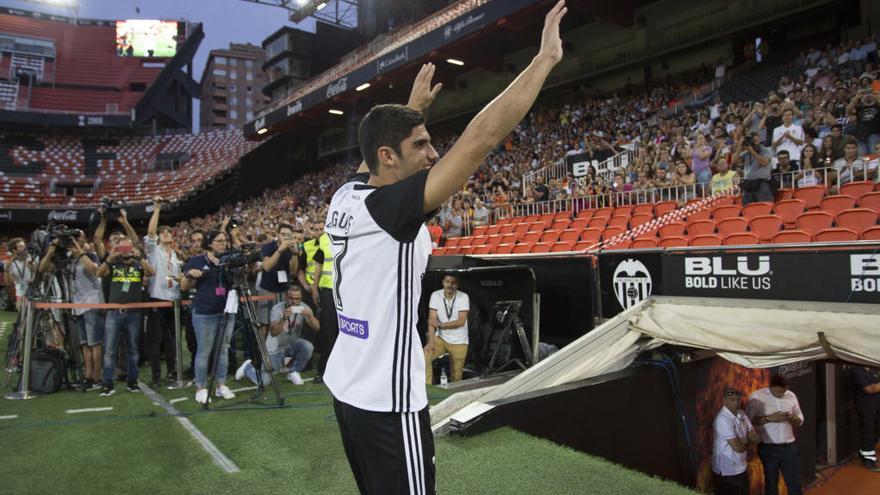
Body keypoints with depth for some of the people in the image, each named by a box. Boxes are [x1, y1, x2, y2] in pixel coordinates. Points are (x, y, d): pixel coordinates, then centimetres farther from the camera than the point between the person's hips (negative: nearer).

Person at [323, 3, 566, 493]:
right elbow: (481, 138, -26)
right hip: (387, 402, -9)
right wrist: (545, 58, -19)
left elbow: (378, 147, 25)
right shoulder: (387, 208, -22)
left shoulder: (347, 196, 1)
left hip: (348, 390, 9)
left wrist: (413, 107, 35)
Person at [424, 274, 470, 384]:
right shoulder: (436, 295, -6)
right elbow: (432, 320, -11)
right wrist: (431, 342, -20)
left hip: (459, 342, -1)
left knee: (456, 376, 3)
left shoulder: (463, 297, -11)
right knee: (424, 356, -23)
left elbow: (461, 322, -15)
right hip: (440, 338, 1)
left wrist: (440, 324, -16)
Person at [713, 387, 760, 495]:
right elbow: (737, 447, -23)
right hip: (727, 471, -8)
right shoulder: (722, 419, -23)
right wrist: (748, 442, -3)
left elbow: (756, 438, 4)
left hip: (741, 467, 8)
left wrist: (745, 440, -17)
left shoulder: (742, 414, 4)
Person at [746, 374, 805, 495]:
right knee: (771, 483, 13)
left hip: (789, 446, 3)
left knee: (795, 483, 9)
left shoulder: (791, 396, 4)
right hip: (768, 448, -3)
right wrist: (769, 418, -24)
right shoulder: (756, 396, -10)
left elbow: (800, 420, 11)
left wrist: (791, 418, -12)